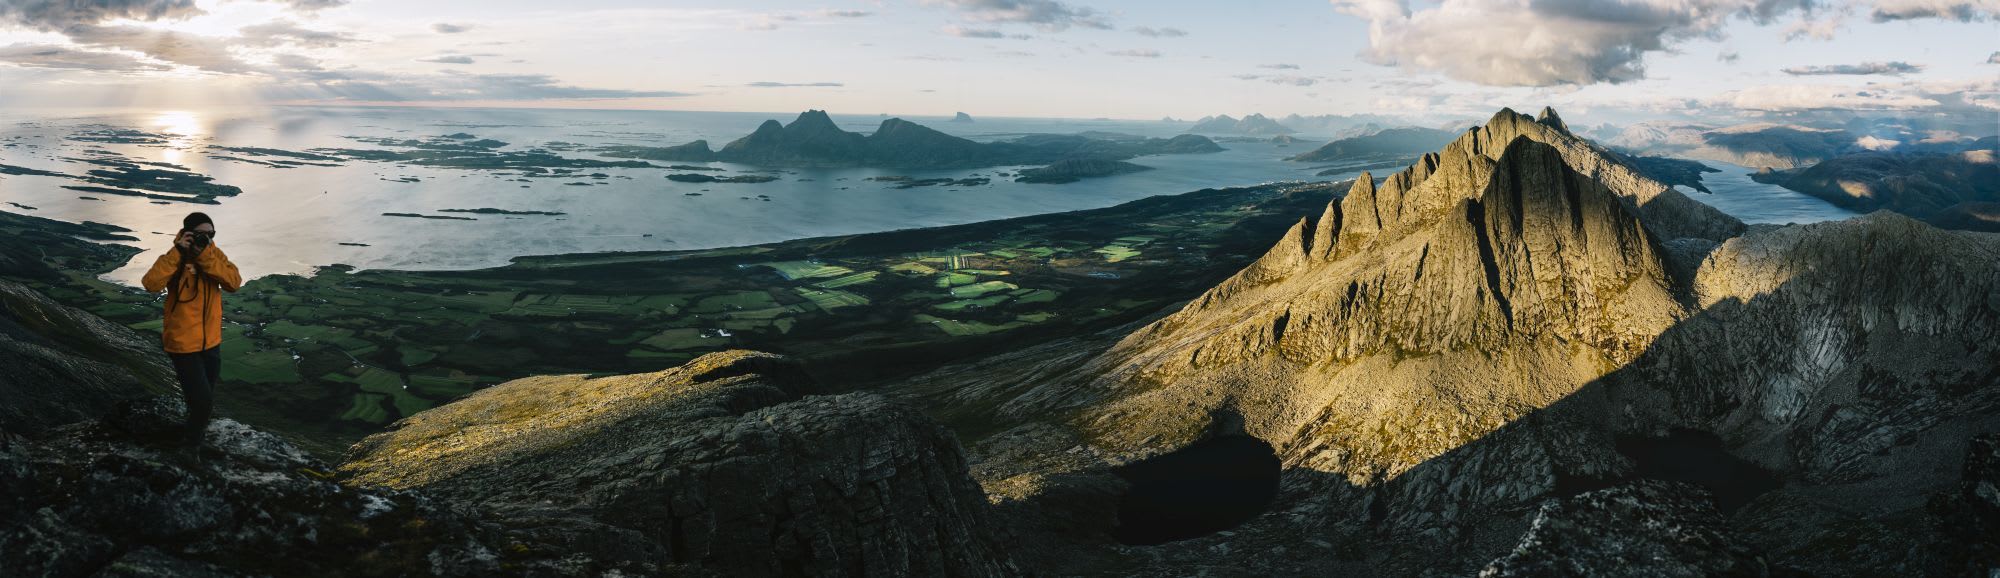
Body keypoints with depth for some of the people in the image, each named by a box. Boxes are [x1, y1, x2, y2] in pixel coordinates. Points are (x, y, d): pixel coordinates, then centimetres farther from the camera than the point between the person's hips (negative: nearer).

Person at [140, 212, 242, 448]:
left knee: (205, 396, 21)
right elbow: (151, 284, -30)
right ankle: (193, 442, 18)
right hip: (183, 344, -5)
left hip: (211, 341, 5)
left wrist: (205, 256, -24)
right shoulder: (176, 257, -13)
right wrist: (178, 252, -30)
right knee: (203, 399, -7)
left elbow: (234, 283, -17)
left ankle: (197, 427, 48)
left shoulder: (215, 254, -2)